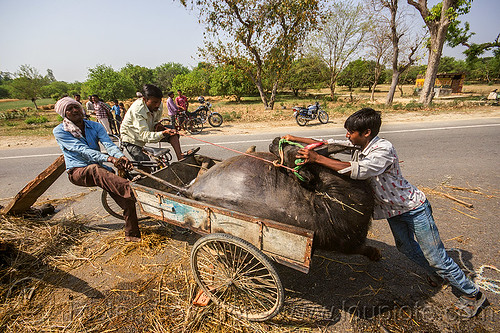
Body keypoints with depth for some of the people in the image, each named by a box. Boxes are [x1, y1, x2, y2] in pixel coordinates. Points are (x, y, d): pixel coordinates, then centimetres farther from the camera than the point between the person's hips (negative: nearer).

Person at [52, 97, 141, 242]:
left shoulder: (95, 126, 6)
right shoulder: (59, 131, -4)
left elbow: (109, 144, -12)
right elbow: (83, 150, -20)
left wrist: (121, 156, -37)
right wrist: (109, 158, -38)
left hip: (100, 170, 3)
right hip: (78, 172, -2)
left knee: (127, 201, -19)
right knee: (95, 169, -42)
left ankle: (132, 235, -9)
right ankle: (130, 190, -55)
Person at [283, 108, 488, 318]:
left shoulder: (384, 150, -33)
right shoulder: (358, 146, -9)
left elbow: (357, 171, -46)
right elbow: (329, 144, -4)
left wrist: (316, 158, -48)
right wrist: (295, 139, -9)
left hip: (414, 207, -8)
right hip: (393, 209, 8)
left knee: (436, 257, 5)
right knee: (406, 248, 25)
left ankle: (472, 294, 31)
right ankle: (437, 275, 52)